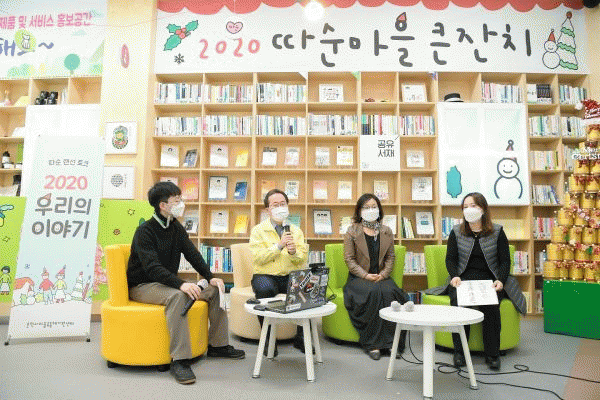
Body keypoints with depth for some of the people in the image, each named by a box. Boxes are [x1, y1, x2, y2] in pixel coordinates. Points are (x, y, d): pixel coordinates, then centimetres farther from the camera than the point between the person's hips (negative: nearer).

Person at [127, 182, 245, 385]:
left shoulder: (176, 228, 6)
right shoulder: (145, 231, -18)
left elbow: (193, 254, 6)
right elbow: (152, 268, -29)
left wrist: (210, 277, -9)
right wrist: (181, 284, -42)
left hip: (167, 283, 8)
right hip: (142, 286, -8)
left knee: (216, 290, -5)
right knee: (177, 296, -39)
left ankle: (217, 345, 5)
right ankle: (179, 361, -36)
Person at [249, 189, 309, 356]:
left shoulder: (296, 230, 14)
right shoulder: (258, 230, 5)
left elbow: (303, 259, 6)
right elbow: (258, 258, -10)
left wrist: (293, 252, -16)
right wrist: (279, 246, -19)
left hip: (291, 276, 3)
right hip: (266, 275, -2)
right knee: (264, 290, -35)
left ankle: (301, 337, -7)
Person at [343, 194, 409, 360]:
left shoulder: (387, 231, 14)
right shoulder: (352, 231, 3)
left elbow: (391, 256, 12)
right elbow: (349, 259, -2)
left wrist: (384, 274, -6)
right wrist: (365, 275, -14)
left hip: (381, 277, 3)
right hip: (358, 278, -2)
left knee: (390, 292, -30)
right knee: (373, 292, -33)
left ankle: (390, 342, -22)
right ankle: (372, 344, -24)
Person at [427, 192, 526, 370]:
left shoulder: (497, 232, 8)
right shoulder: (456, 232, 10)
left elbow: (505, 261, 6)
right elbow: (450, 259, 8)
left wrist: (500, 280, -12)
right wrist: (454, 276, -12)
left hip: (490, 280, 0)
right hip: (463, 279, 1)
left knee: (491, 305, -31)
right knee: (458, 302, -30)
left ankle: (492, 354, -14)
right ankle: (459, 352, -17)